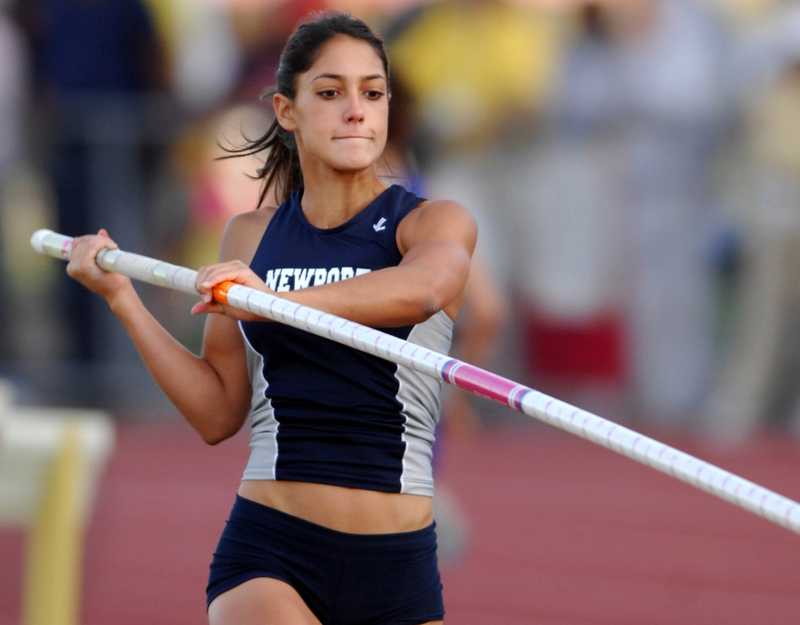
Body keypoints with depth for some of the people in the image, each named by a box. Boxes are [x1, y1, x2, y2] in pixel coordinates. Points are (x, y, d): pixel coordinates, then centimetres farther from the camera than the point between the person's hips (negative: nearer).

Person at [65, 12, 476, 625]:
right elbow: (218, 413, 14)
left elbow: (422, 289, -25)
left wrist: (277, 300, -38)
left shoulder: (437, 223, 1)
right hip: (269, 552, 0)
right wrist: (123, 298, 6)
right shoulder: (250, 236, 13)